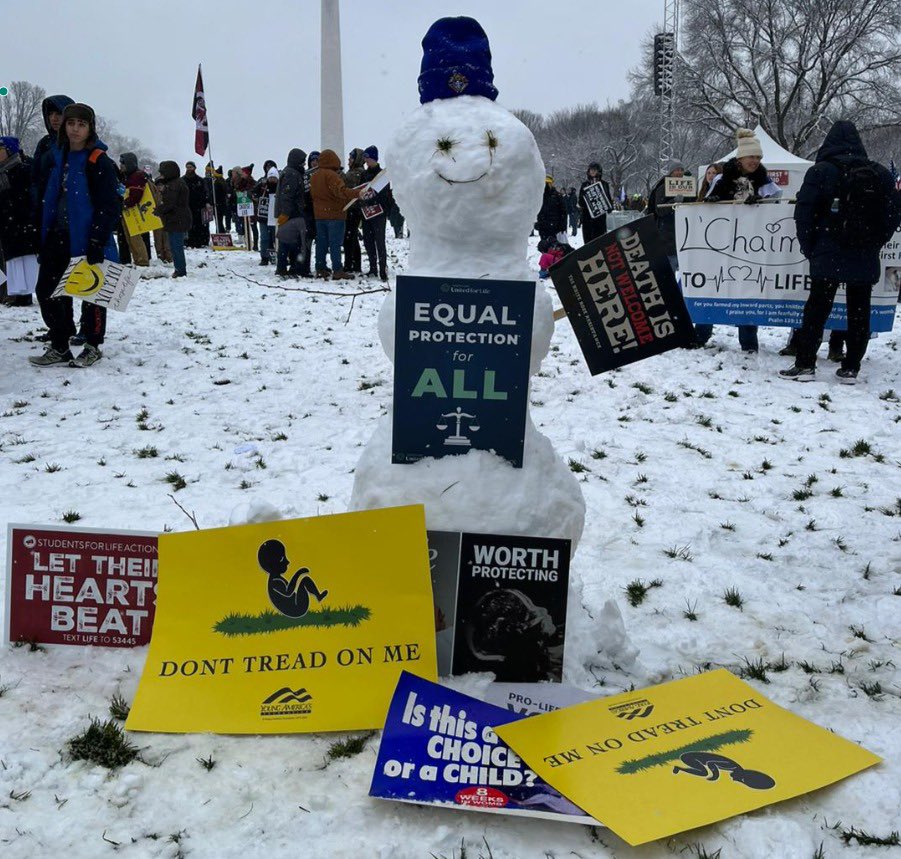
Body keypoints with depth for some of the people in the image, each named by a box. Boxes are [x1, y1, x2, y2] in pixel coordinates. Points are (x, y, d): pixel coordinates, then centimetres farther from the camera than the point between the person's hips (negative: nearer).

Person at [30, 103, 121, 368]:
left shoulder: (99, 162, -9)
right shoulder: (59, 157, 12)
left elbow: (109, 206, -14)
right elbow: (50, 200, 17)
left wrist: (97, 242, -19)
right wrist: (44, 238, 14)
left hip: (88, 238, -7)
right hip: (60, 236, 7)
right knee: (46, 290, 5)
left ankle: (92, 347, 18)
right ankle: (59, 347, 16)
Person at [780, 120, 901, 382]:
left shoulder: (820, 171, -4)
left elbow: (804, 213, -7)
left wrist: (810, 248, 2)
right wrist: (874, 244, 15)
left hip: (829, 257, -2)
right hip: (866, 260, 3)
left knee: (817, 310, 4)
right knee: (859, 312, 8)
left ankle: (805, 364, 3)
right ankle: (851, 368, 10)